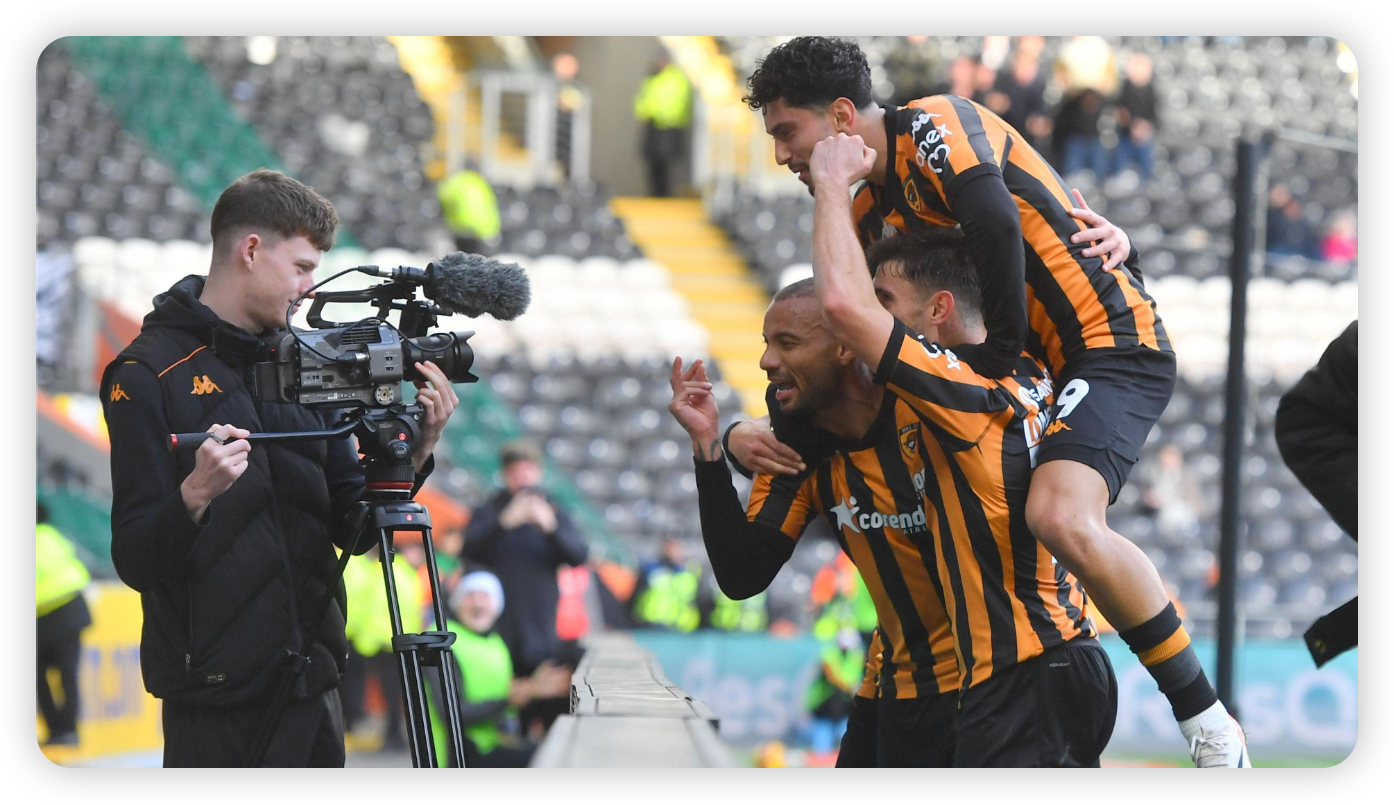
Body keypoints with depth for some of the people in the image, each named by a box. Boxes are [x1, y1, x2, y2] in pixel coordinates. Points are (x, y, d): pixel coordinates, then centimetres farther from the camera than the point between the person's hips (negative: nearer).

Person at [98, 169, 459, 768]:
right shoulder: (149, 375, -7)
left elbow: (352, 531, 13)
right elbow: (136, 562, -12)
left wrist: (413, 454, -2)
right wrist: (195, 495, -30)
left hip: (311, 688, 6)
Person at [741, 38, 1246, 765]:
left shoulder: (935, 127, -13)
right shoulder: (868, 213, 15)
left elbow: (996, 226, -28)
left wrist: (998, 357, -20)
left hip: (1112, 342, -11)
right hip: (1043, 368, 11)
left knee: (1063, 521, -30)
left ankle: (1206, 720, -22)